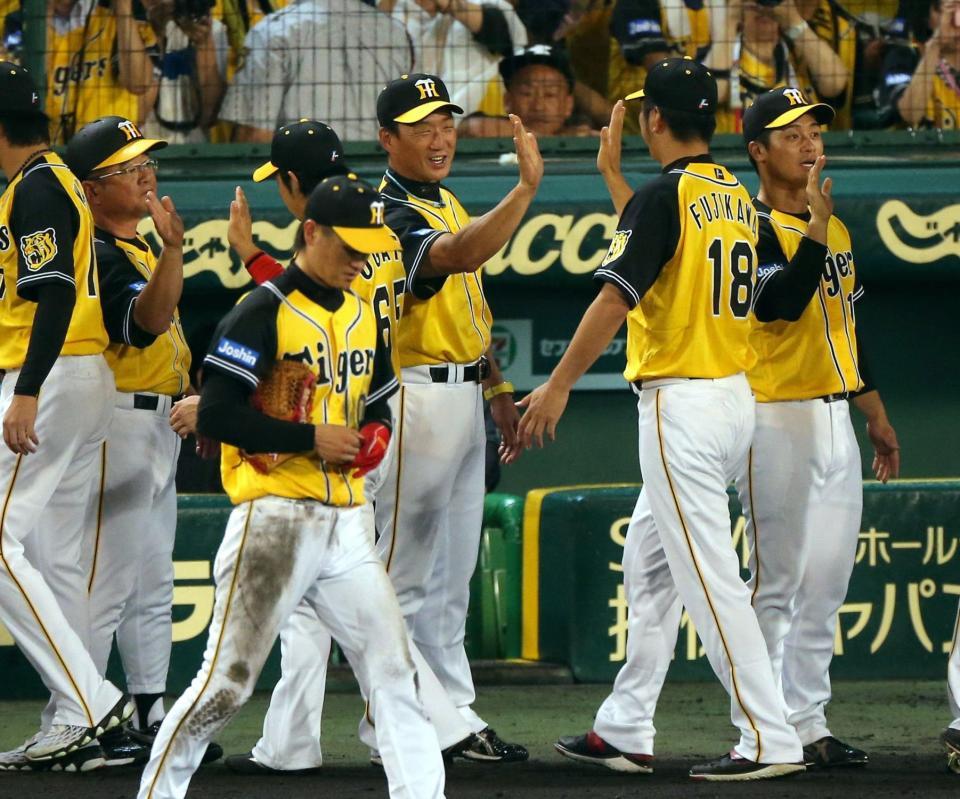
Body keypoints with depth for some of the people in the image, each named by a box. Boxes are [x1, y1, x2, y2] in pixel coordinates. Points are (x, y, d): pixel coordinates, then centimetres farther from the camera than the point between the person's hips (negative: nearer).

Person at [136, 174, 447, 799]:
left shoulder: (364, 314, 15)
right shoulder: (264, 312, -10)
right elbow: (215, 416, -17)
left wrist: (376, 434, 4)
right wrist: (311, 438, -17)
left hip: (347, 522, 7)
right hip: (276, 521, -7)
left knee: (394, 671, 2)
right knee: (227, 680, -8)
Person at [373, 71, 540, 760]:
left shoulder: (447, 202, 14)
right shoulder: (390, 213, -16)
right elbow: (459, 256, -35)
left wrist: (498, 390, 19)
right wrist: (526, 187, -44)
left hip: (465, 397, 9)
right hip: (420, 397, -9)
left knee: (454, 571, 12)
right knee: (408, 567, -5)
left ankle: (454, 710, 17)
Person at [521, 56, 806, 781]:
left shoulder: (663, 196, -14)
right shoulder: (736, 196, 12)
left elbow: (616, 296, -20)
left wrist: (559, 385, -17)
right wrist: (613, 174, 34)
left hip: (682, 406, -9)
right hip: (735, 396, 9)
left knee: (710, 578, -9)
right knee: (648, 564, 18)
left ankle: (770, 741, -12)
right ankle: (626, 732, 22)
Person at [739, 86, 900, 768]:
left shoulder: (836, 230, 17)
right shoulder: (751, 230, -8)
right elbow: (781, 303, -25)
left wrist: (877, 416, 23)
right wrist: (816, 223, -27)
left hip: (835, 418, 8)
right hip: (777, 422, -8)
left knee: (827, 583, 8)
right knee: (777, 580, -6)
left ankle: (810, 724, 12)